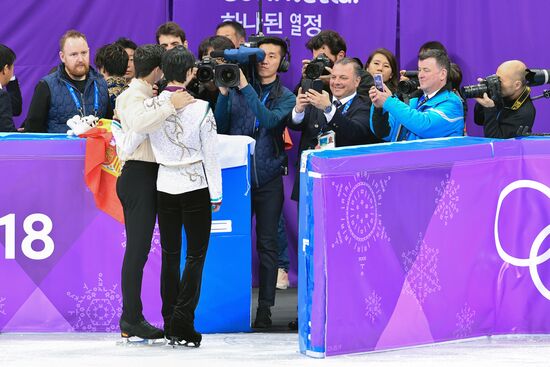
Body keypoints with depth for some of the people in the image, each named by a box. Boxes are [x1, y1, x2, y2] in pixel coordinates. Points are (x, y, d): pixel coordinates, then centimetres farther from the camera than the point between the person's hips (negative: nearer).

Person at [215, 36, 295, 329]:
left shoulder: (285, 97, 4)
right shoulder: (237, 91, 7)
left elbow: (269, 120, -16)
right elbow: (220, 127, 0)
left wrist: (245, 87, -20)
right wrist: (224, 93, -10)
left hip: (268, 177, -1)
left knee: (267, 244, 1)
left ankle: (265, 307, 3)